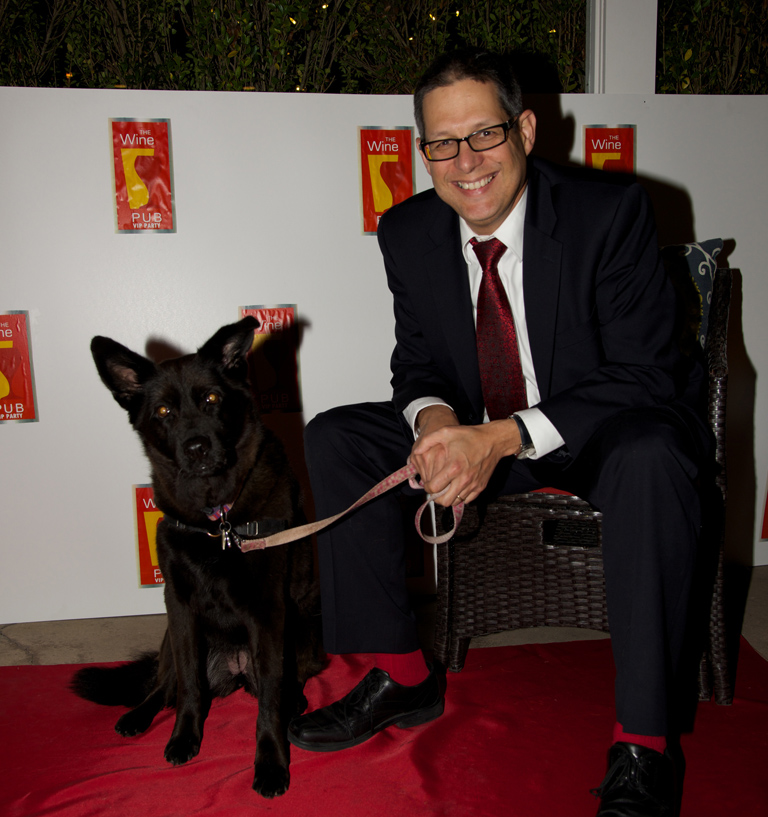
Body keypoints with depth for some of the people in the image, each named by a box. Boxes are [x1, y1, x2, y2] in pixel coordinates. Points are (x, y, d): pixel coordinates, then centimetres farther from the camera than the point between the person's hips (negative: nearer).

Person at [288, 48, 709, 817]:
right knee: (334, 438, -9)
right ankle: (402, 674, 0)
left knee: (651, 456, -39)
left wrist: (505, 436, -33)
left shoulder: (611, 211, -19)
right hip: (478, 436, 5)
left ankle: (641, 740, -22)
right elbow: (417, 362, 4)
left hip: (606, 435, -4)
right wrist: (432, 415, -22)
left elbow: (642, 376, -21)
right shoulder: (408, 232, -4)